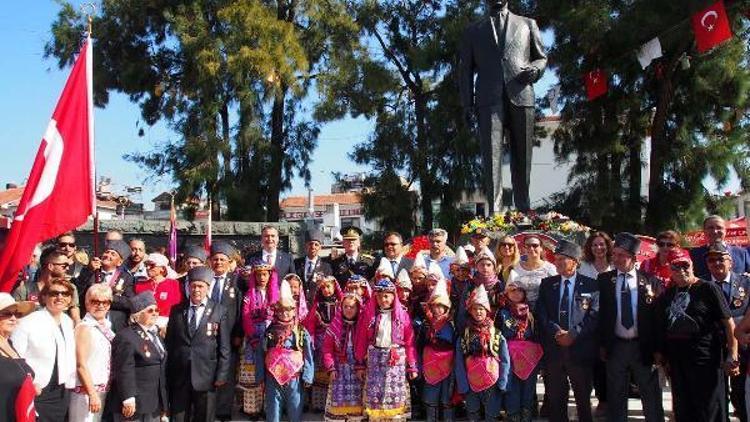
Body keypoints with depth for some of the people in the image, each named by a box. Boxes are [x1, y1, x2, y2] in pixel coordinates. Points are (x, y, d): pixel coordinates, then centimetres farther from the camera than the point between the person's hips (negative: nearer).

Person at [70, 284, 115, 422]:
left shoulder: (106, 327, 9)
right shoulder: (84, 327, -12)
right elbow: (81, 365, -16)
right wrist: (92, 394, -17)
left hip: (105, 391, 7)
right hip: (87, 391, -7)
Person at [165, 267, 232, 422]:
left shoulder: (218, 312, 0)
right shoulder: (177, 310, 7)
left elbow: (224, 347, -1)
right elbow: (169, 343, 8)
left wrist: (222, 375, -6)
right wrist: (168, 374, 4)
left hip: (206, 376, -2)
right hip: (179, 376, 2)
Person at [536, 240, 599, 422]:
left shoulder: (591, 285, 1)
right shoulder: (546, 284, 9)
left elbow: (594, 316, -7)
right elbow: (542, 313, 1)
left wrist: (573, 334, -16)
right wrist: (556, 332, -14)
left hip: (581, 350, -2)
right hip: (553, 350, 2)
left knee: (583, 398, 10)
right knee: (555, 398, 8)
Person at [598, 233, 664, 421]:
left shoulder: (651, 282, -3)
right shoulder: (604, 280, 0)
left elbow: (658, 316, -2)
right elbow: (601, 313, 1)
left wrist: (657, 349, -5)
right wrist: (602, 344, -3)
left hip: (644, 347, -1)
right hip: (615, 347, 1)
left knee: (652, 399, 12)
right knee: (616, 399, 12)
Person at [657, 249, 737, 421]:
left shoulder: (708, 289, -6)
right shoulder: (667, 295, 10)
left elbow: (728, 322, -10)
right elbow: (662, 327, 16)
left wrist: (732, 355, -15)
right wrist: (661, 353, 11)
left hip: (704, 357, -5)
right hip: (676, 359, 6)